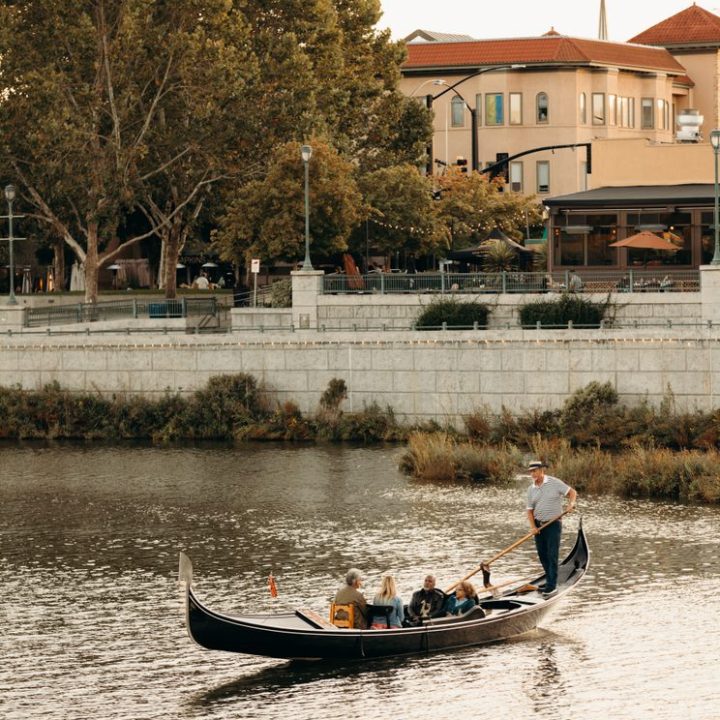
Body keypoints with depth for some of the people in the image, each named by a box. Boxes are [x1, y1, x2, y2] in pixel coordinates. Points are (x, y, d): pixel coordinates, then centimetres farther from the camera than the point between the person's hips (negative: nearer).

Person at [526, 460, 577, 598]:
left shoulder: (554, 483, -6)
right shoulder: (531, 490, 8)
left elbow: (572, 492, -3)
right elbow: (530, 510, 8)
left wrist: (571, 503, -23)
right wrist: (533, 526, -6)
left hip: (553, 525, -6)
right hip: (539, 526, 6)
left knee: (552, 555, -9)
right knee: (542, 555, 9)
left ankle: (552, 586, -10)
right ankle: (550, 581, 23)